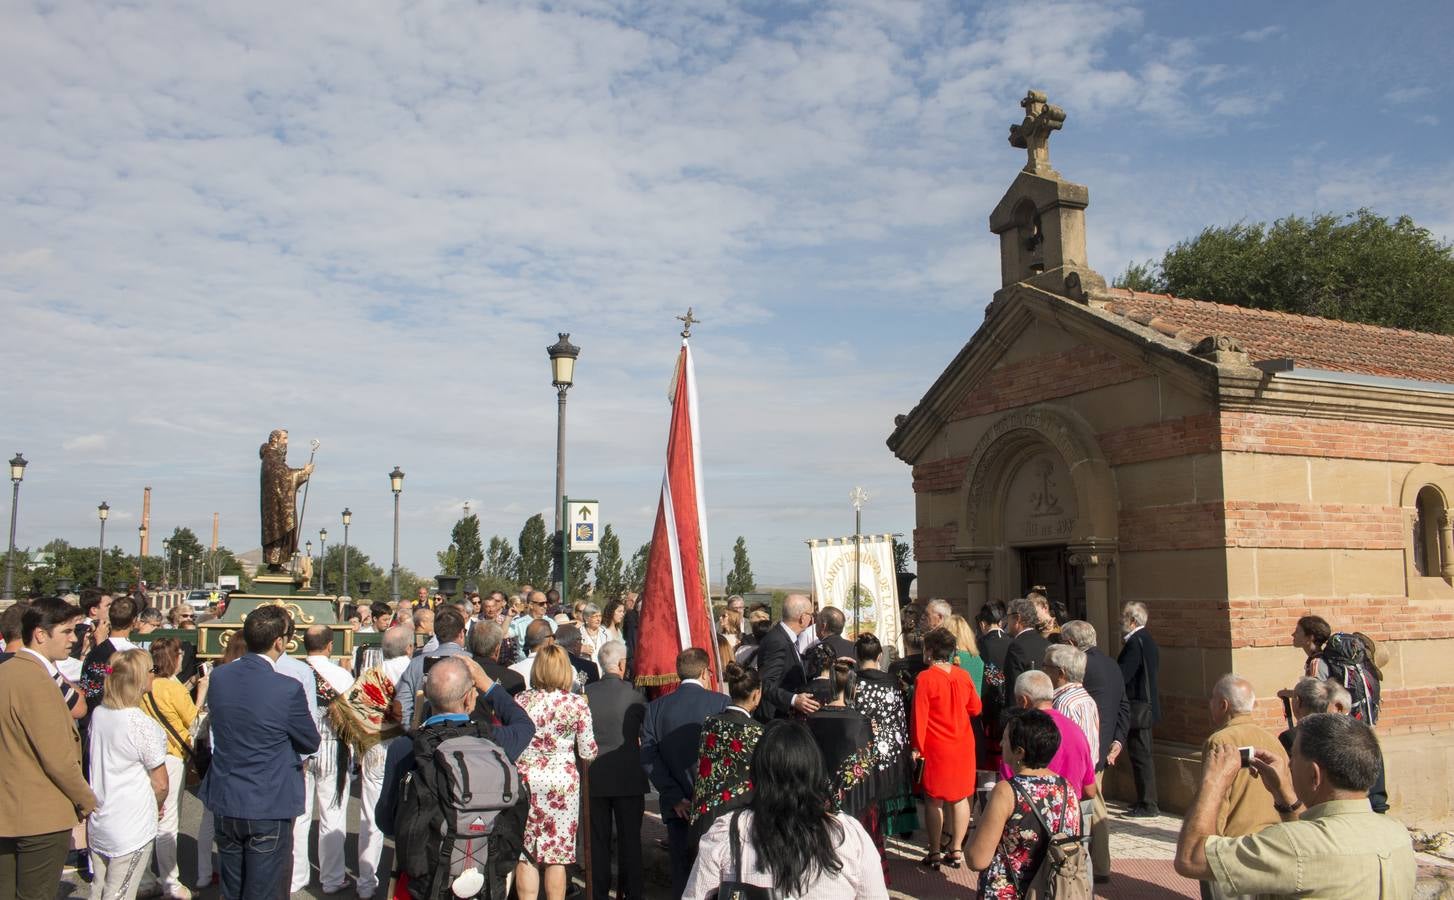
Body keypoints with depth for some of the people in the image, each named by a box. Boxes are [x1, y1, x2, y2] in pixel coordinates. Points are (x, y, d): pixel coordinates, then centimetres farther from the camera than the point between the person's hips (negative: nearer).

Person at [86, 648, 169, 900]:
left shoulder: (98, 714, 1)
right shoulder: (143, 724, -20)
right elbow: (160, 784, -14)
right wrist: (157, 806, 7)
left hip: (97, 823, 7)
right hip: (131, 829, -7)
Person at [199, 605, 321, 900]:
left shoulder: (219, 676, -5)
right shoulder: (288, 689, -22)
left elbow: (215, 722, 9)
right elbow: (311, 743, -9)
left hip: (224, 802, 5)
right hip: (269, 808, -5)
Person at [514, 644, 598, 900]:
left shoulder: (521, 701, -3)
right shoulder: (577, 704, -6)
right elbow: (588, 752, -3)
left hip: (526, 782, 1)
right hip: (563, 781, -1)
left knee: (525, 855, 10)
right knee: (557, 856, 7)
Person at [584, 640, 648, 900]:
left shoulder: (585, 693, -7)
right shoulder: (634, 694, -12)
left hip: (594, 775, 2)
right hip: (629, 776, -2)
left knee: (598, 839, 12)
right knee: (630, 837, 8)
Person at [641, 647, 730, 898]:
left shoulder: (655, 707, 0)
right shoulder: (721, 703, -7)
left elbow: (649, 757, -5)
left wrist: (675, 797, -5)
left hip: (678, 807, 2)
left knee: (681, 870, 11)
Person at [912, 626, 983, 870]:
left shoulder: (925, 678, -14)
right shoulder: (963, 676, 0)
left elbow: (919, 715, -13)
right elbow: (975, 708, 10)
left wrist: (917, 747, -6)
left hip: (935, 748, -4)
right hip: (963, 745, 4)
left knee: (934, 800, 4)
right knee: (960, 797, 11)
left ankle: (935, 854, 8)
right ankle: (955, 850, 15)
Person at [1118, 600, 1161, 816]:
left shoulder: (1135, 642, -19)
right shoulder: (1148, 640, 12)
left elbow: (1122, 676, -24)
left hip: (1138, 708, -10)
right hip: (1147, 705, 10)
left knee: (1141, 756, -4)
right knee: (1143, 756, 16)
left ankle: (1148, 805, 2)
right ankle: (1146, 801, 24)